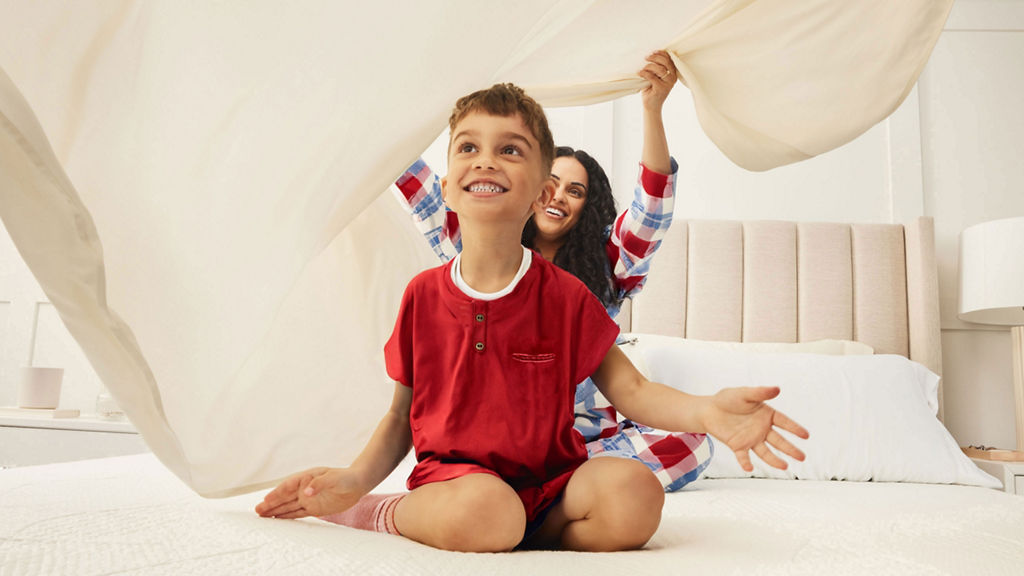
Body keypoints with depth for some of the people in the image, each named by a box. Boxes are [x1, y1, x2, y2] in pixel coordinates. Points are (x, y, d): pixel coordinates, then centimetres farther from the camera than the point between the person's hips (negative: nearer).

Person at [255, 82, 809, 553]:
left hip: (548, 482, 1)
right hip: (451, 475, -1)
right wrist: (354, 479, -8)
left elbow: (631, 390, -3)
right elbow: (403, 414, 8)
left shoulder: (565, 296, -3)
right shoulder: (423, 295, -1)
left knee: (635, 494, -28)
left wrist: (705, 411, -24)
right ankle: (389, 514, -7)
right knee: (486, 509, -36)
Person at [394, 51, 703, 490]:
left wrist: (653, 109, -20)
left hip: (585, 431, 2)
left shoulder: (607, 266, 8)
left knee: (693, 445, -26)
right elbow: (425, 199, 6)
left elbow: (652, 210, -7)